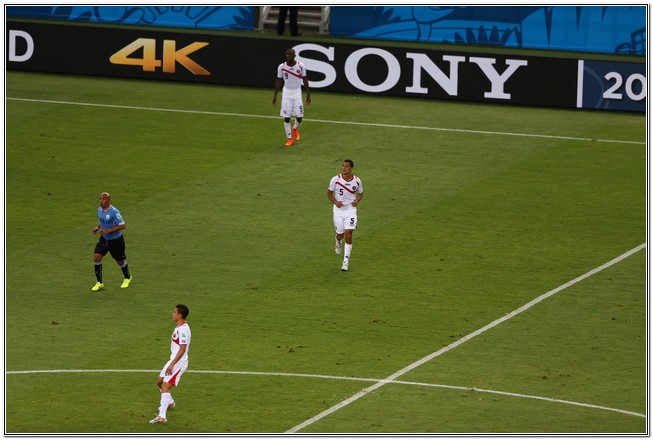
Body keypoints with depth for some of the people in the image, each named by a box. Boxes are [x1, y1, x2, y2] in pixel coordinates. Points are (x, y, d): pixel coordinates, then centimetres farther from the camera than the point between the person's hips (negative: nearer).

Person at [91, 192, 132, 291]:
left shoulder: (114, 212, -26)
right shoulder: (99, 210, -2)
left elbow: (122, 225, -26)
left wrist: (108, 230, -31)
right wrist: (97, 228, -3)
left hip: (116, 240, -6)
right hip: (104, 239, 6)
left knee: (120, 261, 11)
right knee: (96, 257, -11)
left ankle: (127, 278, 42)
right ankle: (99, 283, 0)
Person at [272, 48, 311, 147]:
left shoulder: (300, 66, -6)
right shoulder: (281, 67, -5)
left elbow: (305, 80, 2)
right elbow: (279, 81, 4)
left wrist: (308, 94, 2)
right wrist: (275, 96, 4)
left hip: (297, 93, 0)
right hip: (286, 93, 0)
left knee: (299, 117, -2)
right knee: (286, 117, -3)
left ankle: (295, 129, 32)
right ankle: (289, 139, 8)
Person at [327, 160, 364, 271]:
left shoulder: (357, 181, -6)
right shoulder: (335, 179, -10)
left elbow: (360, 193, 12)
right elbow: (329, 193, 2)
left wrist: (357, 201, -10)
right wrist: (335, 202, -15)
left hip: (350, 209, -1)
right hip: (338, 210, 1)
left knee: (348, 234, -12)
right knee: (340, 234, 9)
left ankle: (346, 261, -5)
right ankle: (338, 242, 50)